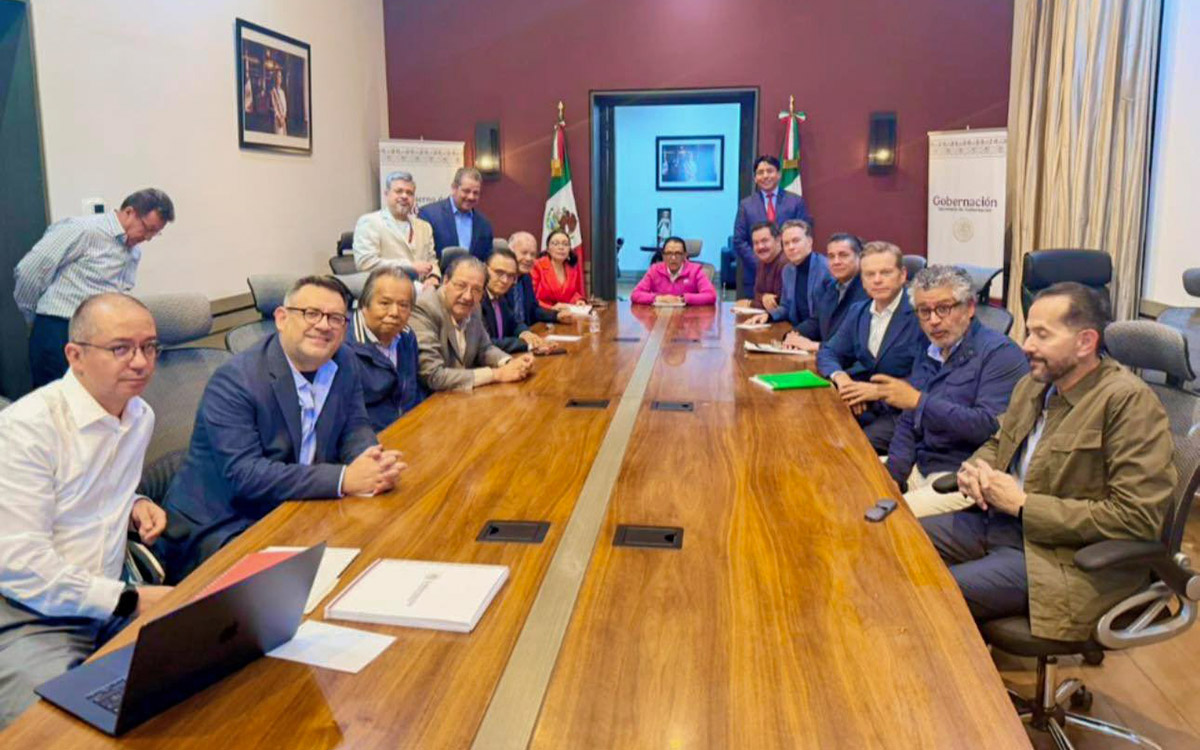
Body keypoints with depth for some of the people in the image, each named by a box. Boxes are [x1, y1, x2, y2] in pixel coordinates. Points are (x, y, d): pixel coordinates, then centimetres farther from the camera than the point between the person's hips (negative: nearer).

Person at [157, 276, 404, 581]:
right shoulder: (233, 380, -18)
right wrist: (343, 479, -31)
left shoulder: (344, 363, 2)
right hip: (219, 530, -6)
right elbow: (244, 474, -26)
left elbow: (355, 429, 5)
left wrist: (376, 464, -20)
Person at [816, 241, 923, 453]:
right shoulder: (857, 312, 13)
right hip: (862, 406, 6)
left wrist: (880, 391, -20)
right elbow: (827, 353, 16)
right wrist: (840, 377, -7)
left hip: (902, 411, -6)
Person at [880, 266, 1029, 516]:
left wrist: (919, 401, -20)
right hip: (920, 466, 8)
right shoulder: (928, 356, 14)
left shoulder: (1000, 353, -10)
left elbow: (989, 426, -22)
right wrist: (893, 476, -1)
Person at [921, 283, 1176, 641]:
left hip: (1066, 555, -8)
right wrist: (975, 468, -1)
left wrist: (1023, 504, -19)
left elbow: (1137, 517, -21)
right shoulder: (1033, 384, 7)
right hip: (998, 520, 8)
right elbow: (997, 443, 24)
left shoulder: (1129, 401, -16)